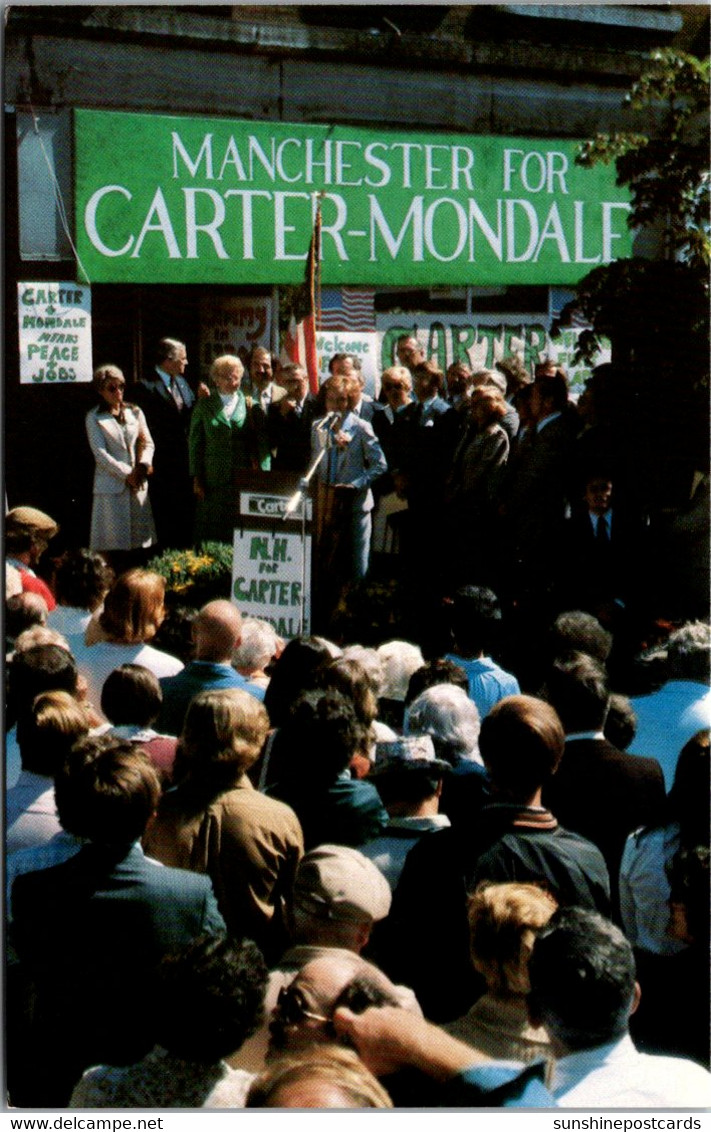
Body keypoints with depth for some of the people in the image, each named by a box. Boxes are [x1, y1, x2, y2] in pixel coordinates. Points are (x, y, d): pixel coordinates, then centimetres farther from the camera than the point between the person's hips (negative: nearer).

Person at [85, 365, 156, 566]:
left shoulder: (135, 412, 13)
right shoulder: (94, 418, 1)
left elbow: (148, 443, 11)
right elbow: (100, 453, -6)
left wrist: (144, 464, -10)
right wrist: (127, 474, -12)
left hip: (138, 484, 4)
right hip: (111, 485, -4)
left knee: (139, 540, 1)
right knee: (113, 541, -5)